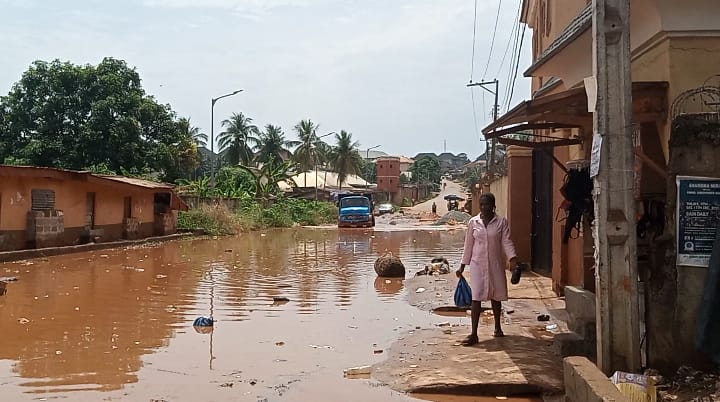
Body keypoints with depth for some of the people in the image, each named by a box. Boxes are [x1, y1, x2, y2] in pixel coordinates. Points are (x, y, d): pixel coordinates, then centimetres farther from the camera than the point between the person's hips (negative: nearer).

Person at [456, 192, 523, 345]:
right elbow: (468, 245, 7)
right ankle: (474, 334, -6)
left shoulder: (501, 222, -1)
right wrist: (462, 267, 6)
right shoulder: (473, 222, 2)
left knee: (496, 296, 12)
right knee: (476, 298, -6)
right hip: (477, 264, 0)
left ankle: (497, 327, 33)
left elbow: (506, 242, -5)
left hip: (496, 264, 0)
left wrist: (514, 260, -20)